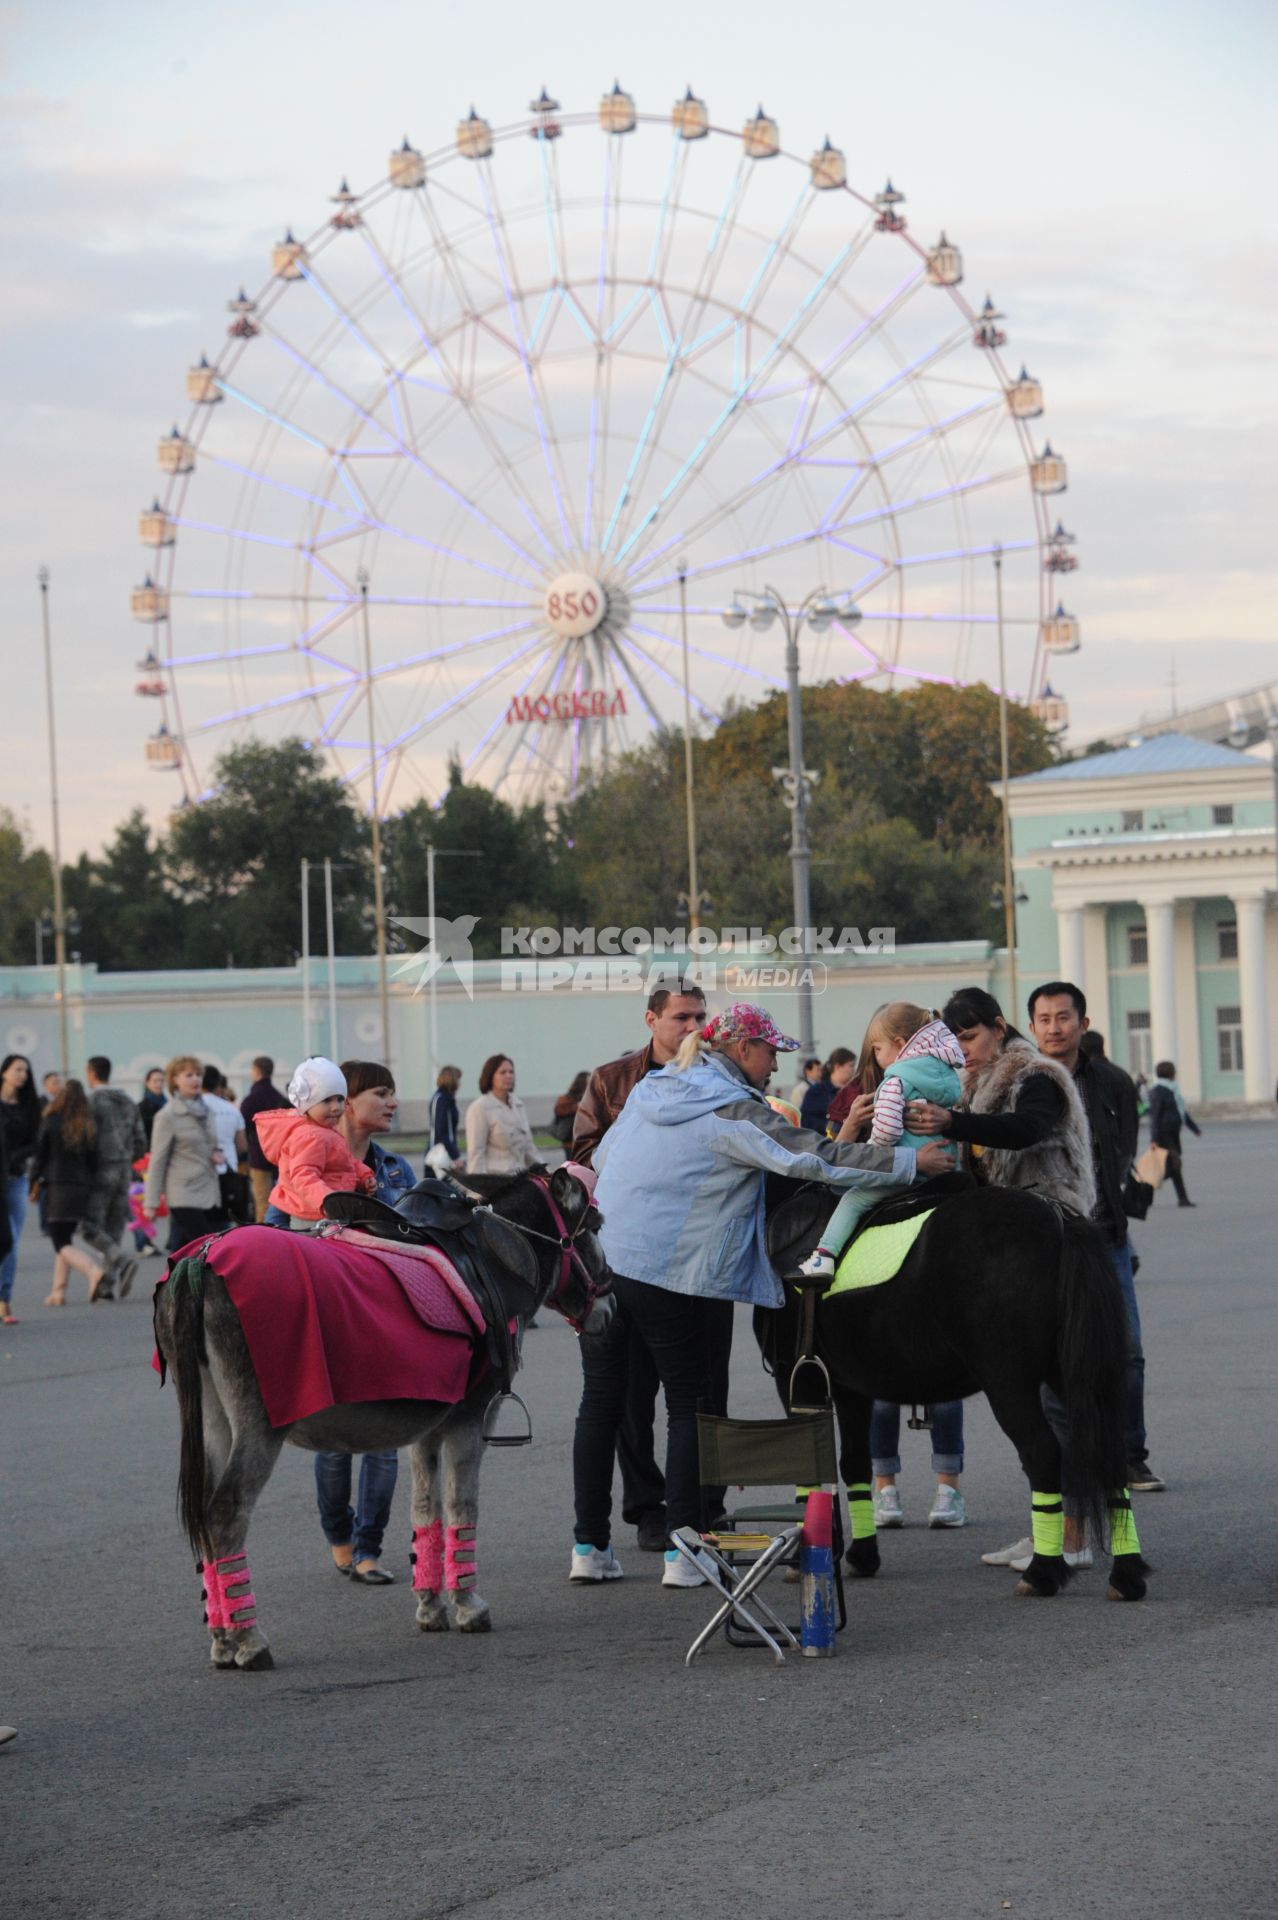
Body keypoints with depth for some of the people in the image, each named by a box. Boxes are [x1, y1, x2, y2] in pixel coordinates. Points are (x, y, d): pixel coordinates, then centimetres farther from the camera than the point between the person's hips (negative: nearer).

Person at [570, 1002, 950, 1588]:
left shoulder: (649, 1091, 13)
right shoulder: (734, 1111, -10)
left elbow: (601, 1157, 22)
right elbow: (815, 1159, -15)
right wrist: (909, 1162, -11)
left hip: (599, 1258, 6)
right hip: (669, 1274, -6)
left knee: (600, 1400, 11)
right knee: (688, 1403, 5)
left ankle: (588, 1546, 13)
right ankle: (683, 1552, 1)